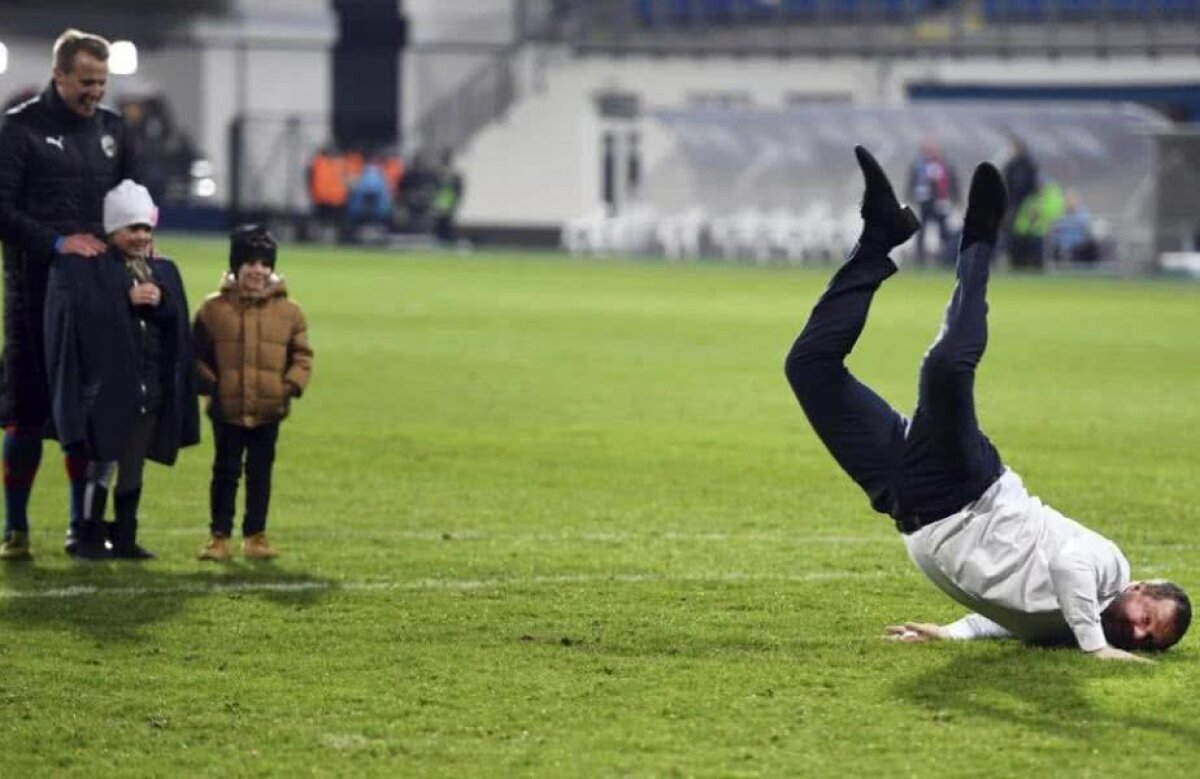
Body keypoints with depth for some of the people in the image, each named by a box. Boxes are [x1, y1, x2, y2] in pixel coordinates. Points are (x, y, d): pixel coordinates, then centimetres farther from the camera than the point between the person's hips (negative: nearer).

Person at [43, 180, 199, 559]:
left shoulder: (165, 271, 15)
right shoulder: (86, 268, -3)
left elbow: (178, 322, 9)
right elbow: (82, 310, -16)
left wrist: (159, 302, -11)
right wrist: (128, 300, -18)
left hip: (152, 384, 5)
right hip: (108, 382, -5)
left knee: (134, 465, 9)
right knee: (103, 462, -6)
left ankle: (125, 538, 15)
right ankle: (90, 538, 1)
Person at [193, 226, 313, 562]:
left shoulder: (288, 311, 2)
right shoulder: (214, 309, -1)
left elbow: (301, 355, 6)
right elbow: (197, 355, 3)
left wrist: (292, 384, -9)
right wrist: (208, 383, -10)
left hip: (268, 411, 1)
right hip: (227, 409, -1)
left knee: (260, 473, 9)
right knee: (225, 472, 5)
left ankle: (255, 534, 18)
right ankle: (219, 535, 13)